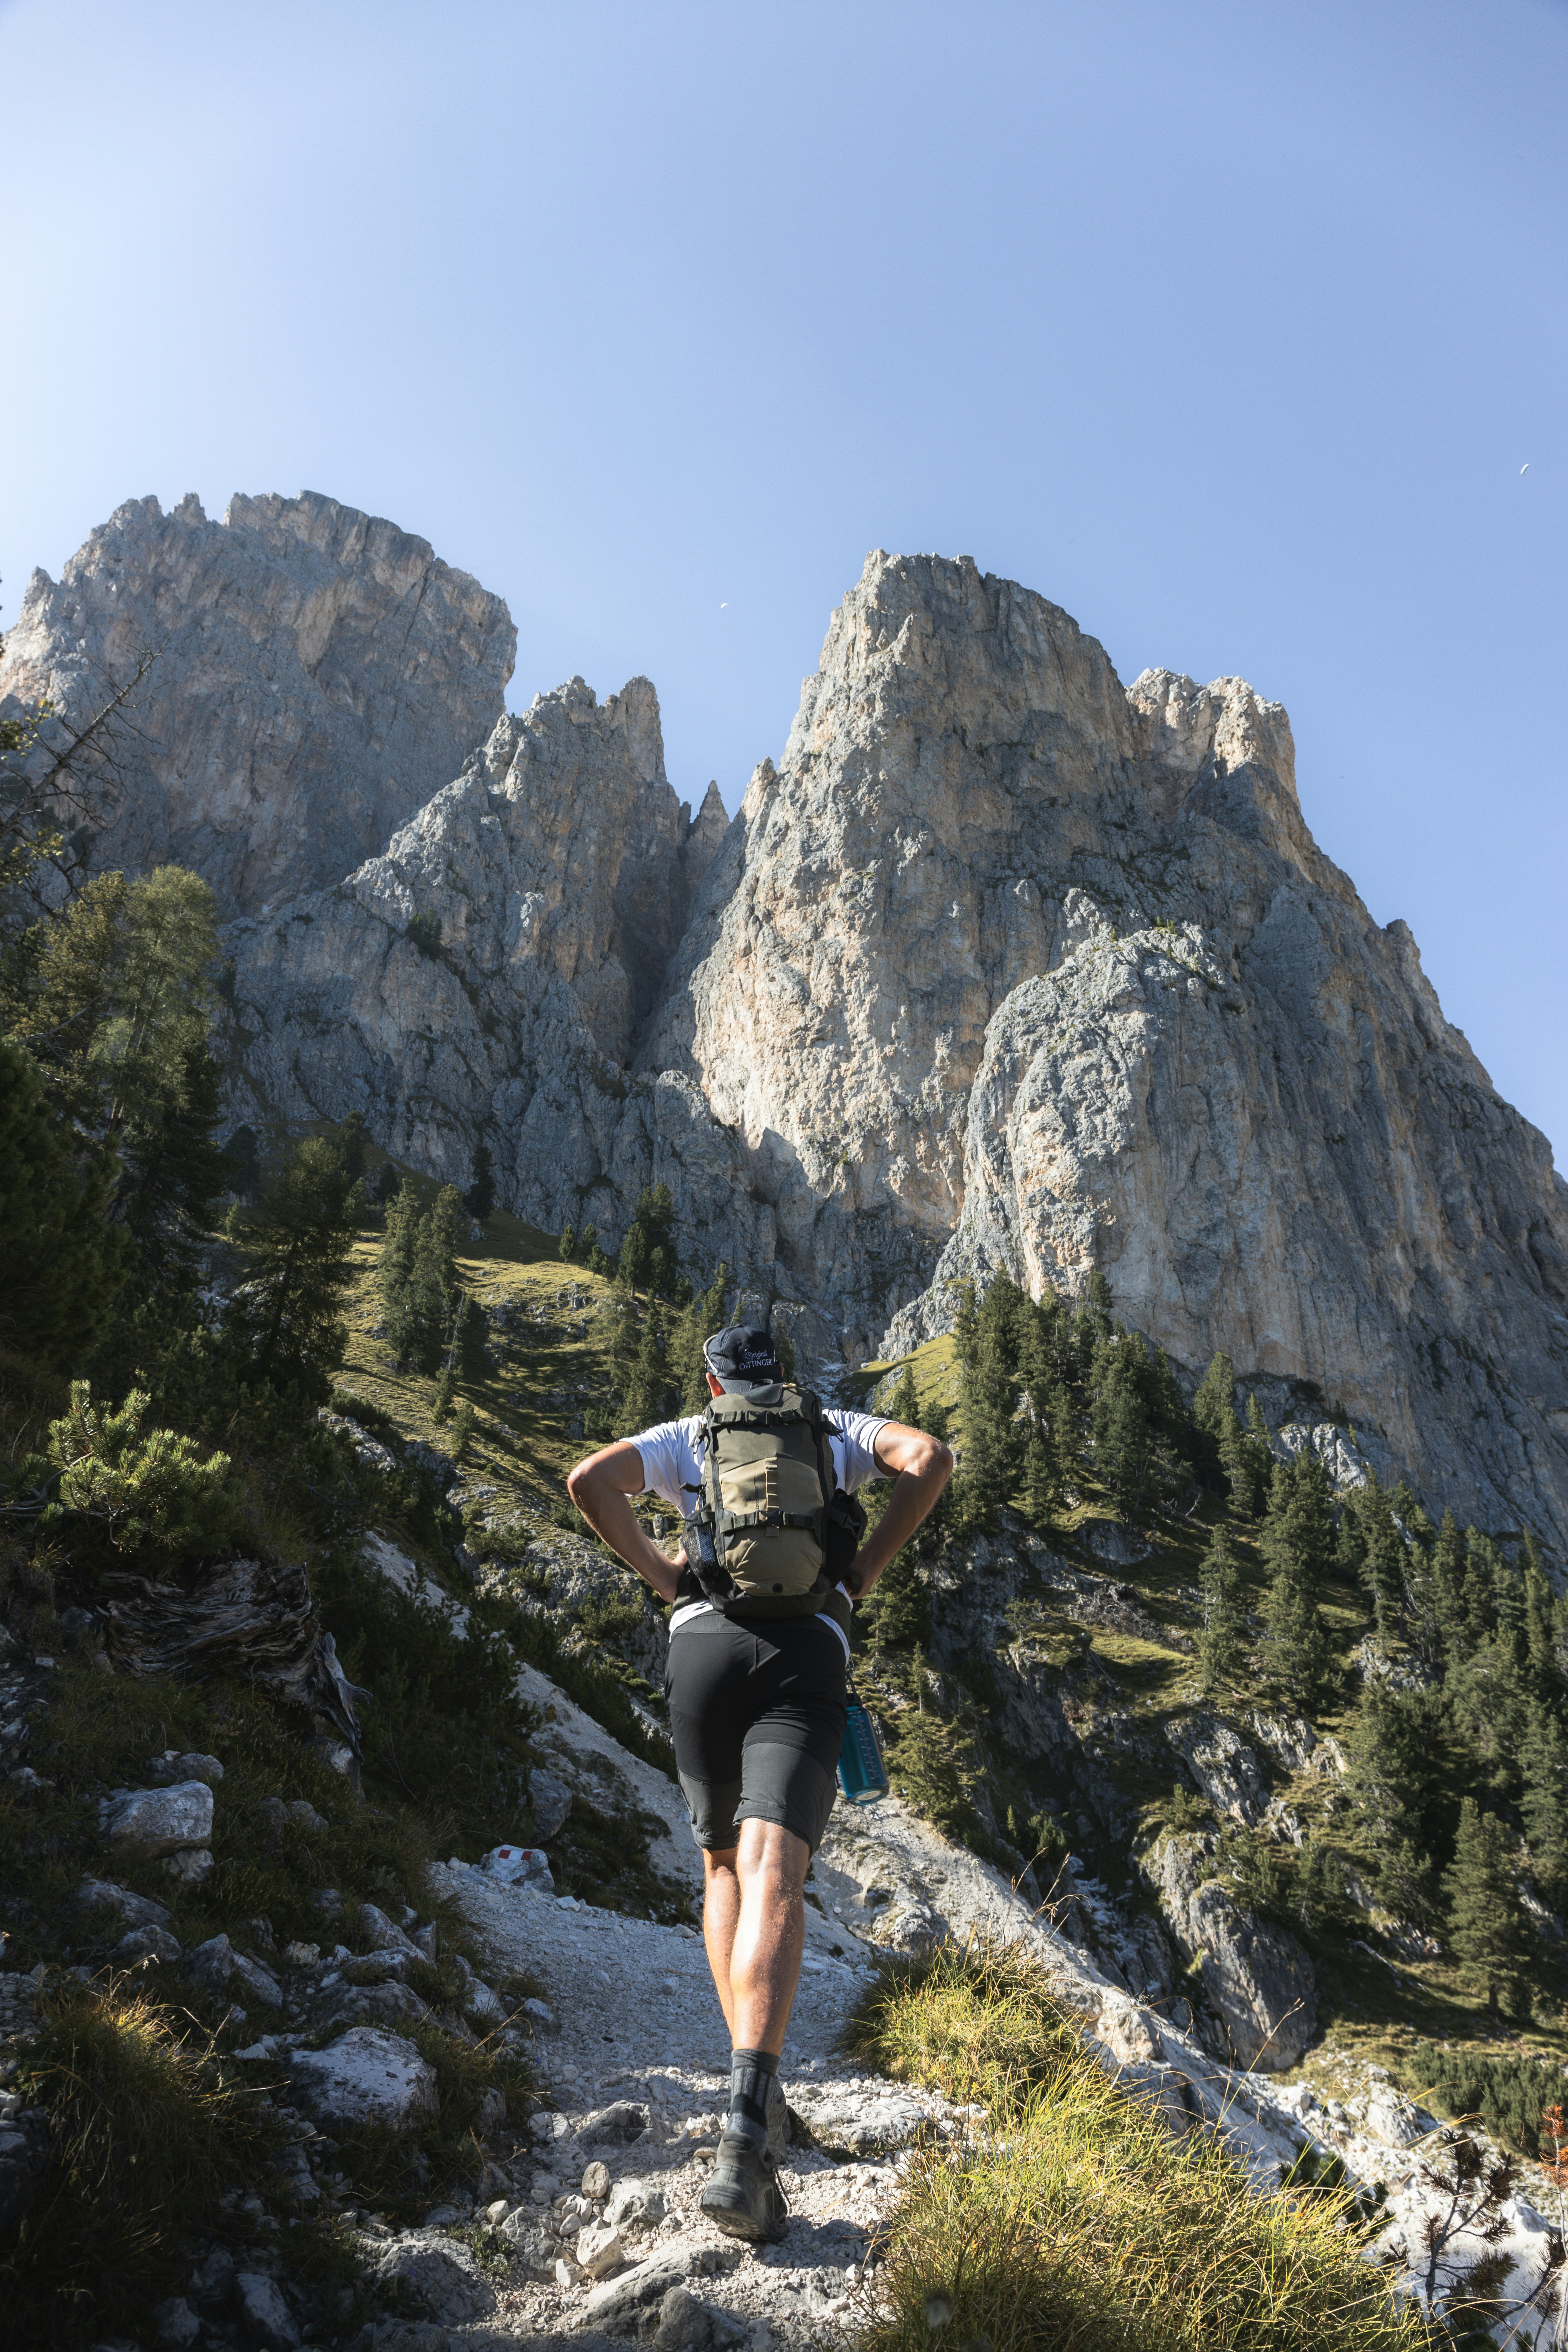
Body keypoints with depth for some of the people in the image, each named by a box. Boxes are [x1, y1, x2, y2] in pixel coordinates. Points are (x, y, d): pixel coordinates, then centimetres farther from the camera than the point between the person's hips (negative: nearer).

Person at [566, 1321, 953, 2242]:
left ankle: (756, 2092, 12)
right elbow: (930, 1456, 2)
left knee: (725, 1864, 20)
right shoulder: (835, 1429, 22)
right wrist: (866, 1568, 8)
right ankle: (745, 2133, -30)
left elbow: (590, 1481, 2)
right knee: (774, 1878, -13)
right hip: (810, 1652, -1)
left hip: (706, 1639, 1)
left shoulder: (689, 1436, 20)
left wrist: (659, 1570, 10)